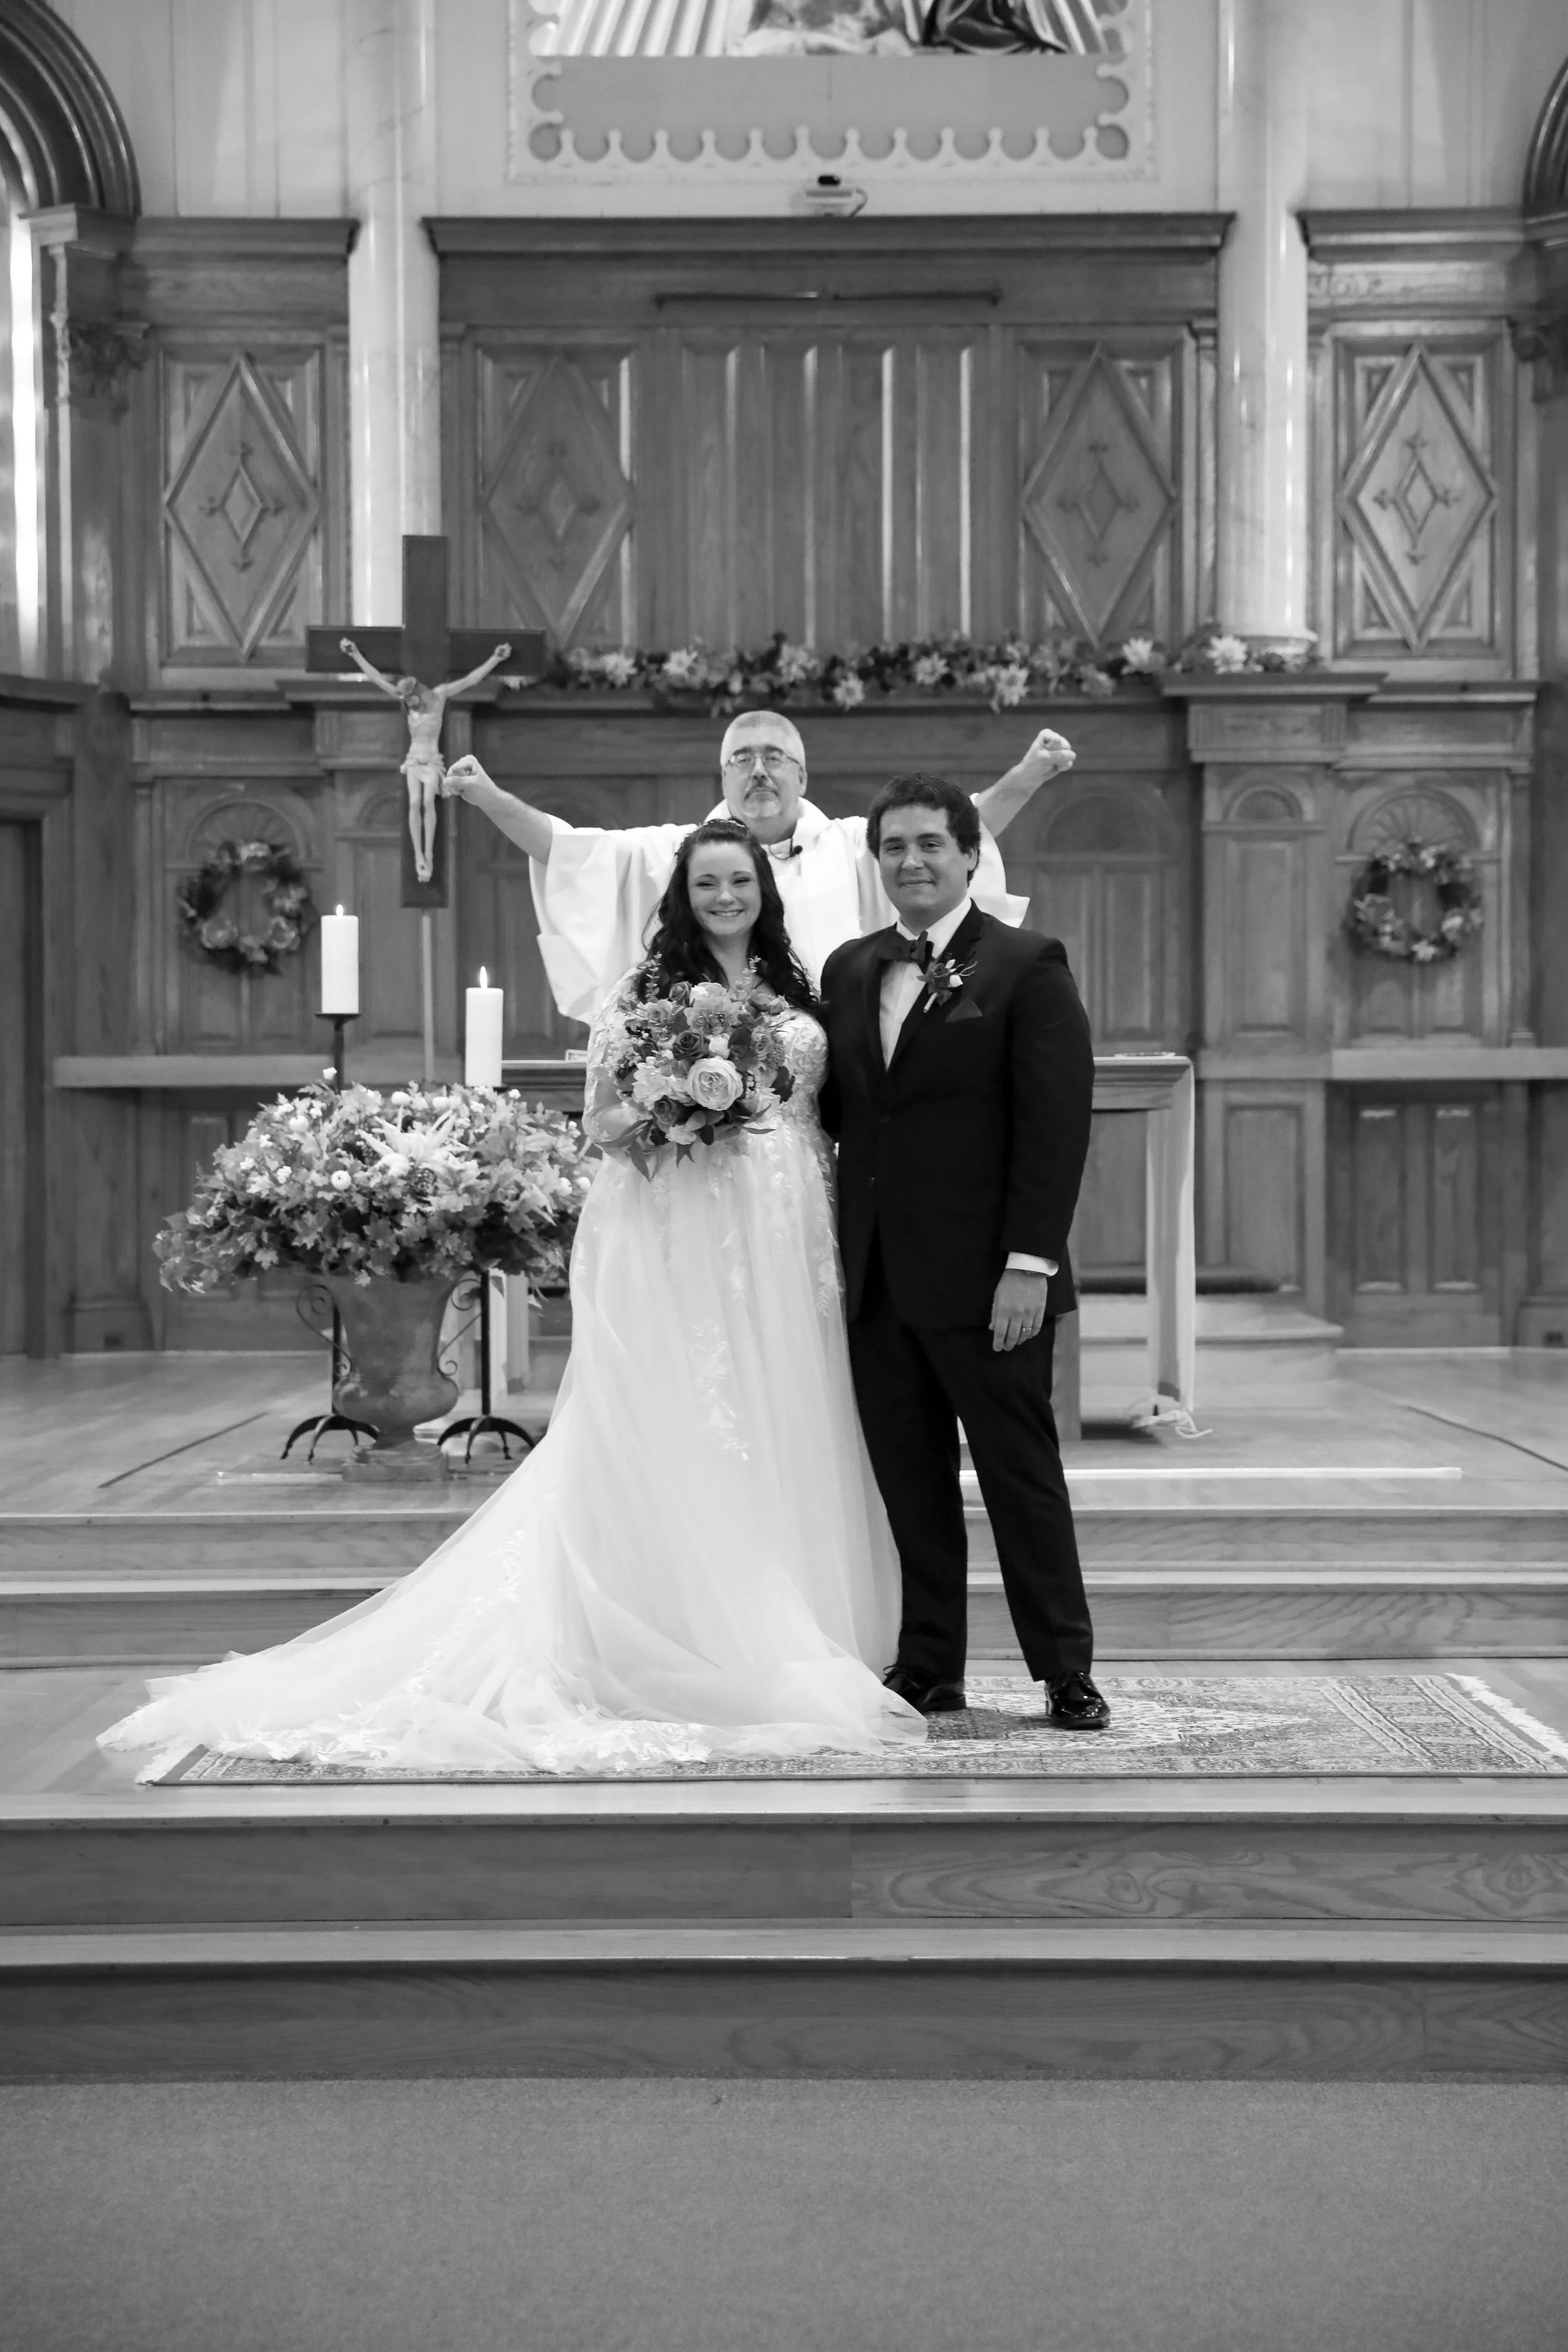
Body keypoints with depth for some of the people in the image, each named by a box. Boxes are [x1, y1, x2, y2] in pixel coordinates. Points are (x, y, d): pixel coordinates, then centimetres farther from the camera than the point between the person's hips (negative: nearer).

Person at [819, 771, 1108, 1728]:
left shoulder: (1028, 966, -5)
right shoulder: (849, 969, 13)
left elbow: (1056, 1126, -10)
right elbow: (838, 1108, 14)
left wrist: (1029, 1262, -16)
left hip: (983, 1279, -5)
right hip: (876, 1279, 5)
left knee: (1022, 1476, 2)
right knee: (909, 1480, 10)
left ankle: (1067, 1674, 12)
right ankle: (929, 1670, 19)